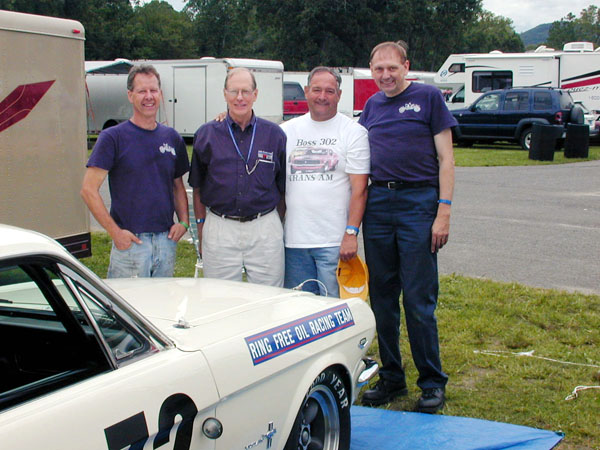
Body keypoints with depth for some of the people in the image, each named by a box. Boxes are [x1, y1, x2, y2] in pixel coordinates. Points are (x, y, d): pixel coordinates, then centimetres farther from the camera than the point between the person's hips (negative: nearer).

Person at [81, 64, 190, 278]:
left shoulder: (172, 138, 10)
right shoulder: (113, 137, -5)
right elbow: (89, 189, -9)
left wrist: (183, 222, 3)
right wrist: (115, 232, -13)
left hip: (166, 240, 5)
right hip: (130, 242, -5)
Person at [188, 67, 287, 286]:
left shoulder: (274, 134, 5)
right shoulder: (206, 134, 4)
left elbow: (284, 188, 10)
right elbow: (197, 188, 8)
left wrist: (278, 225, 7)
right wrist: (201, 229, 4)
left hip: (265, 229, 0)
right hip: (219, 230, 0)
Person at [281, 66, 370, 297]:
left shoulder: (354, 132, 1)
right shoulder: (287, 130, 12)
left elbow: (359, 189, -5)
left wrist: (351, 233, -14)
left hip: (335, 242, -4)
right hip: (294, 241, 4)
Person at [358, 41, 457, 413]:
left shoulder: (429, 97, 0)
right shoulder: (372, 106, 15)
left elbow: (446, 159, -3)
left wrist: (444, 212, -10)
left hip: (418, 201, -5)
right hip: (378, 202, 5)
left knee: (418, 300, -5)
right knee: (382, 297, 9)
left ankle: (433, 383, 9)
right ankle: (391, 378, 21)